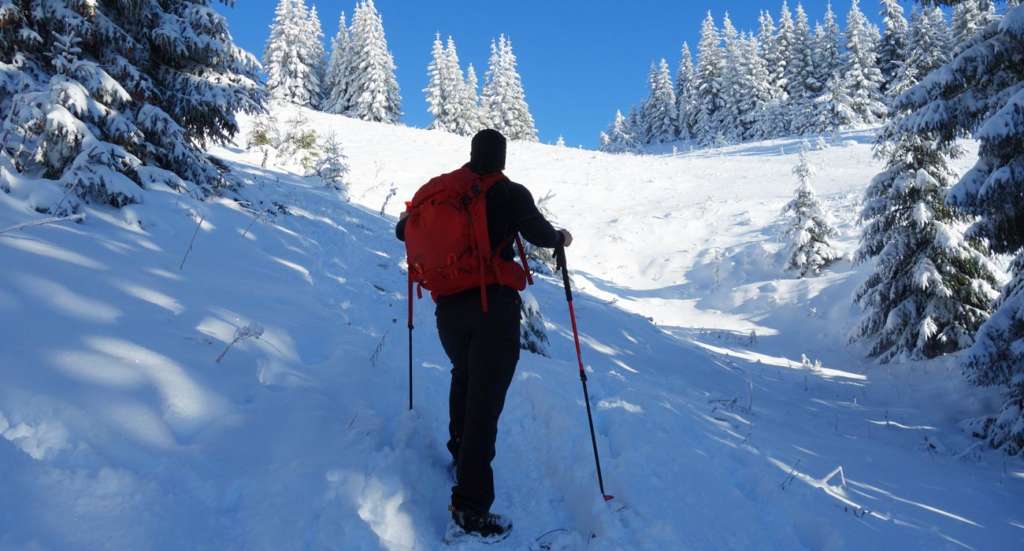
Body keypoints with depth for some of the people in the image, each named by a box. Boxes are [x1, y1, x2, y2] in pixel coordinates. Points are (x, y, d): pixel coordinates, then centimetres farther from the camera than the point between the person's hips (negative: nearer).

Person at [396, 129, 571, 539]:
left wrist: (409, 219, 40)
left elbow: (404, 232, 16)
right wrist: (561, 237, 12)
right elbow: (539, 234, -11)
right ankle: (470, 505, -10)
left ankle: (460, 455, 39)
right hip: (495, 306, -5)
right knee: (485, 399, -6)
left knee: (464, 377, 29)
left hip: (449, 306, 5)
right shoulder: (511, 194, -4)